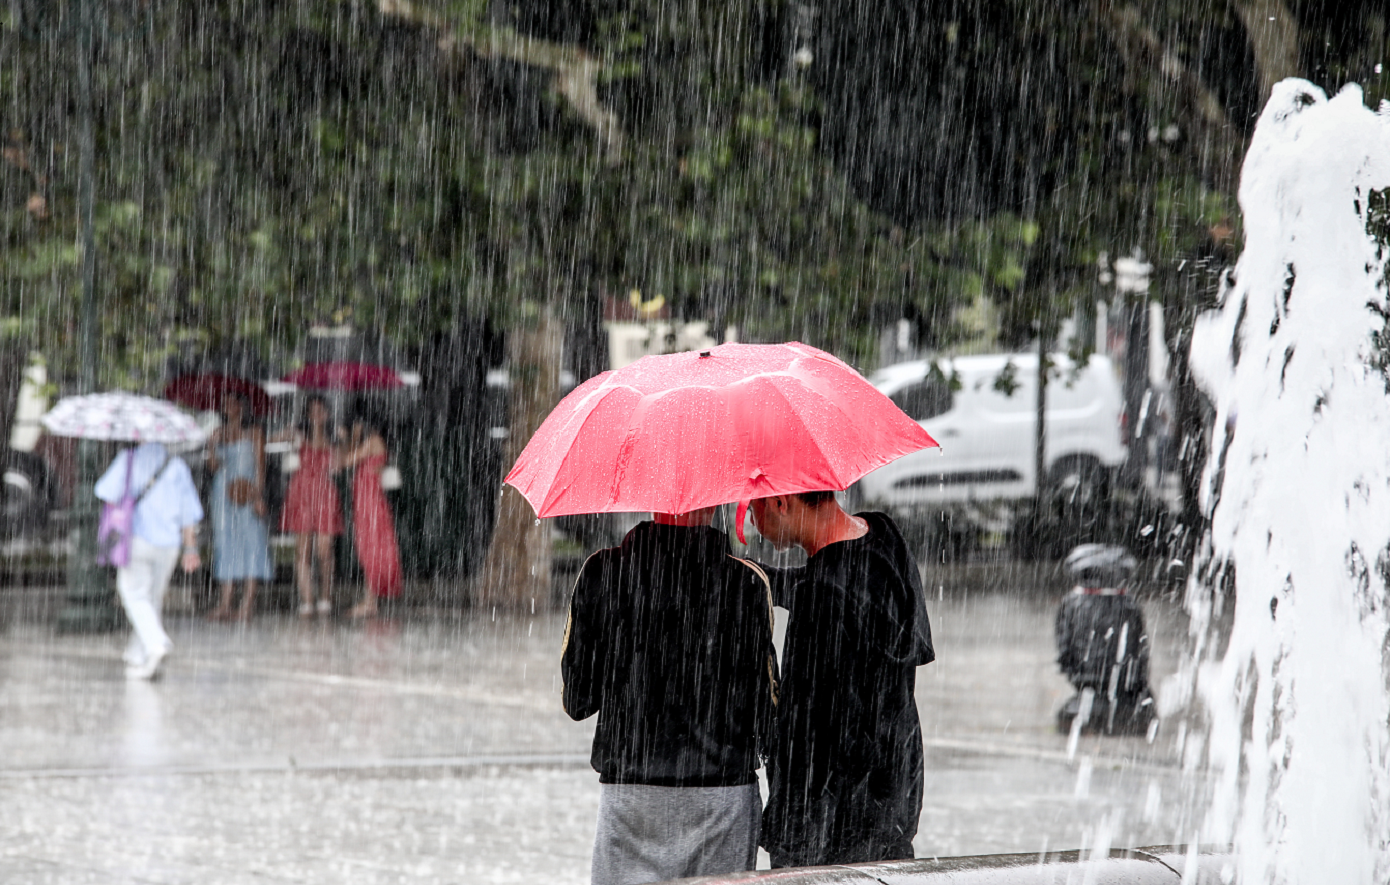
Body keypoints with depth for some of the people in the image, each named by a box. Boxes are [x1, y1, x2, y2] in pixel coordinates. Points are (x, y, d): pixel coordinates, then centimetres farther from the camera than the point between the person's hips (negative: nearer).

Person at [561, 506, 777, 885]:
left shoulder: (602, 573, -3)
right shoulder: (746, 583, -8)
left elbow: (576, 701, 3)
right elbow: (762, 715, -5)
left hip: (625, 790, 1)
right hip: (721, 791, -1)